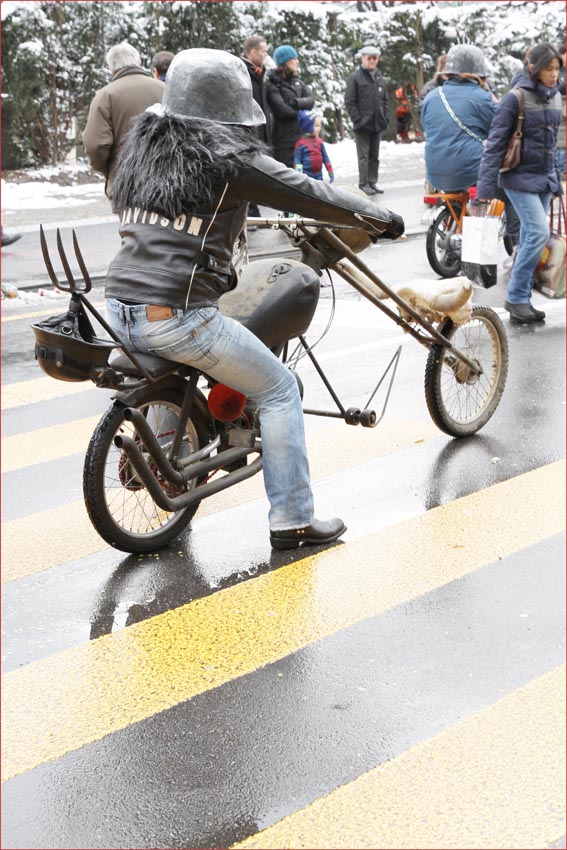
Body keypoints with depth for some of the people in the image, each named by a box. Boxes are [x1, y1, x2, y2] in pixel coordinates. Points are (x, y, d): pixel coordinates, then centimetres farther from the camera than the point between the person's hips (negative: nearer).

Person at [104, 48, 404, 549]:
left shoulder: (145, 147, 13)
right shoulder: (229, 158, -8)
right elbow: (312, 196, -3)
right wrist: (383, 220, 11)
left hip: (120, 309, 8)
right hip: (177, 317, -7)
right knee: (279, 391, 8)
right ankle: (292, 519, 9)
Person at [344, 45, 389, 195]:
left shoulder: (380, 79, 12)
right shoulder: (355, 78, -6)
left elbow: (385, 100, 18)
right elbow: (349, 101, -8)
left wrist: (385, 118, 7)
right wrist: (357, 120, -14)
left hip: (377, 125, 6)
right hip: (362, 125, -6)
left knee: (374, 156, 11)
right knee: (363, 156, -3)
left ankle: (372, 182, 18)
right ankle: (363, 184, 2)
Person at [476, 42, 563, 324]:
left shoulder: (555, 97, 9)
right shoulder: (516, 98, -12)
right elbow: (496, 142, -14)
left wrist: (556, 179, 21)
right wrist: (486, 186, -18)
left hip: (544, 179, 7)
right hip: (520, 177, -7)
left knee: (530, 237, 8)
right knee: (539, 232, -17)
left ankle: (521, 301, 14)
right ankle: (516, 298, -6)